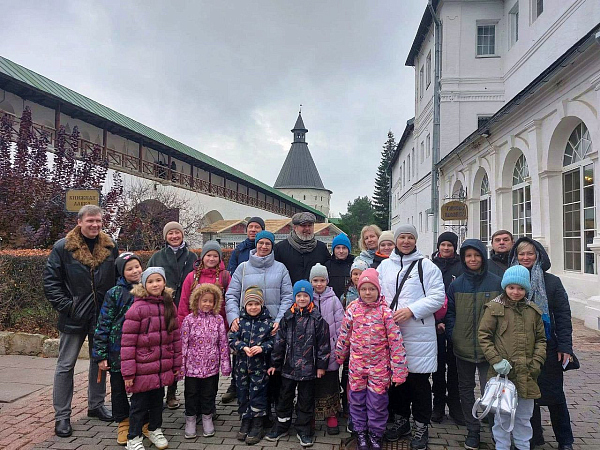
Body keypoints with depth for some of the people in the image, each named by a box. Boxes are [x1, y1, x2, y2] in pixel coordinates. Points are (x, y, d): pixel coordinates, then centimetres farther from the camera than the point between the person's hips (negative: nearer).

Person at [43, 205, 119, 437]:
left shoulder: (110, 246, 2)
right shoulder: (62, 247, -8)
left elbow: (118, 278, 11)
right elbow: (50, 281, -7)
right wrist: (65, 306, -14)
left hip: (102, 316, 4)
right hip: (74, 318, -3)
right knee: (65, 365, 6)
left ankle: (96, 405, 33)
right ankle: (62, 416, 18)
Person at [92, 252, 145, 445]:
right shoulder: (115, 294, -7)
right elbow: (103, 324, -7)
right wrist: (100, 355, -9)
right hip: (119, 351, -2)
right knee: (119, 389, 12)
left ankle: (145, 422, 31)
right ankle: (123, 425, 31)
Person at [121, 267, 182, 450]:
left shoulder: (169, 306, 3)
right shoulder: (137, 308, -14)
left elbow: (176, 337, 10)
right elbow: (127, 342, -13)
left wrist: (177, 364, 10)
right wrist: (128, 372, -14)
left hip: (163, 369, 5)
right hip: (143, 369, -5)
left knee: (157, 400, 19)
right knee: (139, 403, 8)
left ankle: (155, 430, 40)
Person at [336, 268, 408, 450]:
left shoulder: (385, 311, -12)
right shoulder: (353, 308, -3)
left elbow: (396, 341, -12)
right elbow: (344, 335, 8)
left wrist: (399, 371, -13)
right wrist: (339, 356, 16)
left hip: (379, 366, -2)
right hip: (357, 364, 2)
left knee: (377, 402, 8)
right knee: (357, 399, 13)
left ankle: (376, 433, 31)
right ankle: (360, 431, 34)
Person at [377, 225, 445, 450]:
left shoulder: (426, 266, 0)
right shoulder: (385, 265, 11)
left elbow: (438, 296, -6)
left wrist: (412, 310, -15)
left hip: (419, 333, -3)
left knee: (419, 380, 4)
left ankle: (421, 427, 22)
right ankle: (401, 420, 32)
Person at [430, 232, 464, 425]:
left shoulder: (462, 267, 3)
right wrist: (436, 321, -7)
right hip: (434, 323, 1)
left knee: (455, 364, 5)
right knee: (438, 362, 6)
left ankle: (455, 405, 17)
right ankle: (438, 404, 17)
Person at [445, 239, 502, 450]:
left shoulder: (496, 283, -4)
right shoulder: (456, 285, 1)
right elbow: (449, 312, 6)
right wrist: (452, 335, -5)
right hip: (463, 347, 3)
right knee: (466, 390, 14)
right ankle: (472, 431, 29)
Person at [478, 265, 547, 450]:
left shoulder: (533, 310, 6)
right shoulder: (494, 308, -6)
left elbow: (541, 339, 12)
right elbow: (483, 335, -6)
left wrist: (536, 363, 0)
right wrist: (496, 360, -13)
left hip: (526, 375, 4)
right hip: (502, 372, -3)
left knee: (524, 416, 17)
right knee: (502, 416, 8)